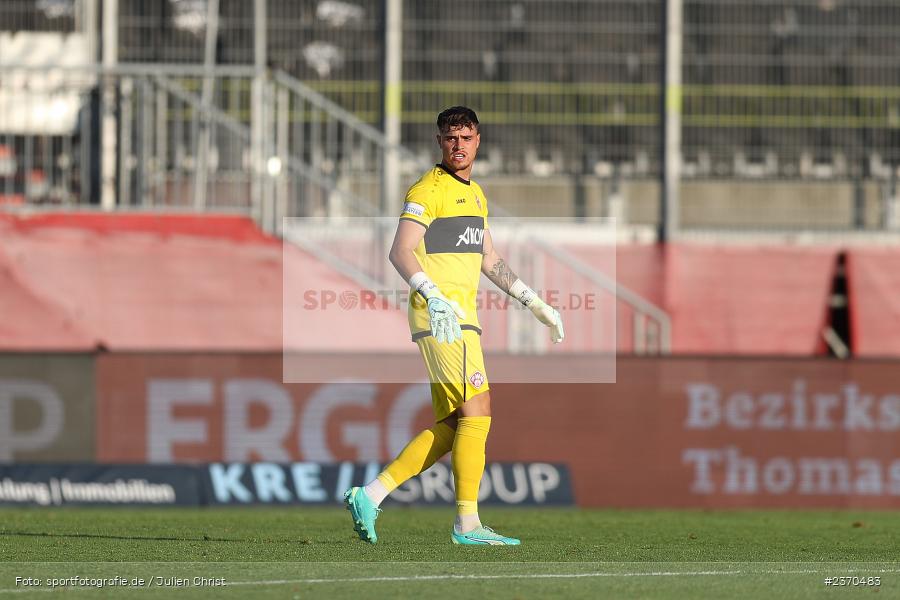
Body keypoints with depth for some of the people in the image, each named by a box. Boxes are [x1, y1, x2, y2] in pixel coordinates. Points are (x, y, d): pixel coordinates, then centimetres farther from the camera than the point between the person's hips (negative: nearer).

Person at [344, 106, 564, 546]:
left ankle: (370, 496, 8)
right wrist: (435, 297, -34)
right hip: (438, 316, -9)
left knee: (450, 428, 7)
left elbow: (489, 260, 30)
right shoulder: (428, 190, -9)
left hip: (461, 317, 9)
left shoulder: (474, 193, 20)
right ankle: (467, 523, -10)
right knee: (477, 412, -12)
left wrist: (533, 302, 27)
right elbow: (401, 251, -19)